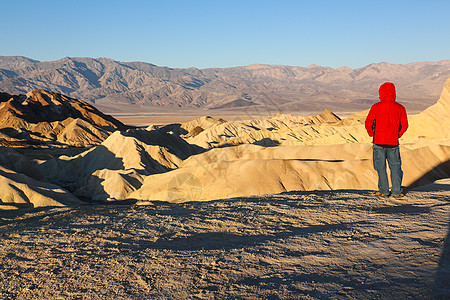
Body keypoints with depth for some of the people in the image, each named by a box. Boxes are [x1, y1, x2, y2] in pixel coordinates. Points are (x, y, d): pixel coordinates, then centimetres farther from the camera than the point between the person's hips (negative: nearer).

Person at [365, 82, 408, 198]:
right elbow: (404, 125, 2)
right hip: (393, 142, 1)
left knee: (381, 167, 8)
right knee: (395, 166, 12)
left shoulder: (376, 107, -6)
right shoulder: (400, 108, -1)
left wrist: (372, 134, 12)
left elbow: (368, 123, -4)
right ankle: (397, 191, 13)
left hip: (379, 142, -1)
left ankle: (384, 191, 10)